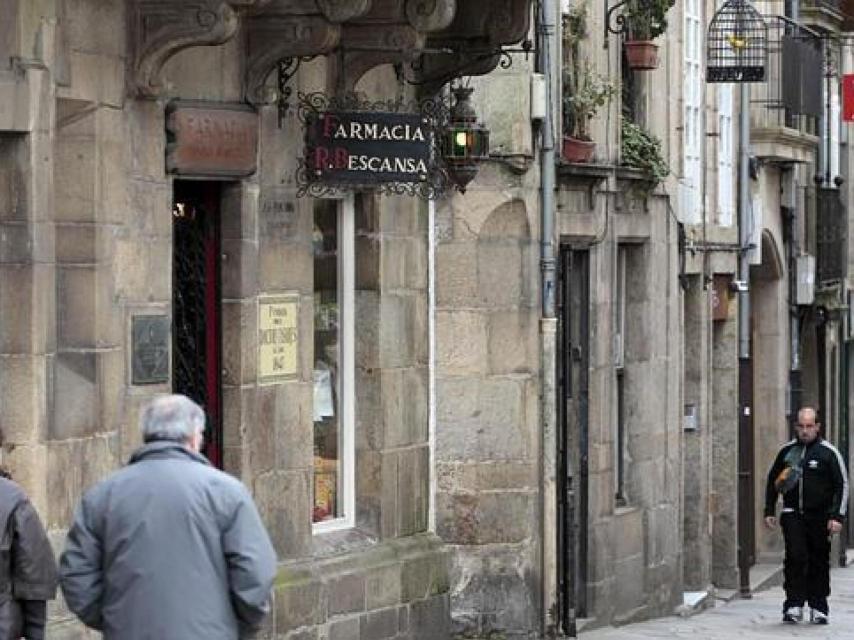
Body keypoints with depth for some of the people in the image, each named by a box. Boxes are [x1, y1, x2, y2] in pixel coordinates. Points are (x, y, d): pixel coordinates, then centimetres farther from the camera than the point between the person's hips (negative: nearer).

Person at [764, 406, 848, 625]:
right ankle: (794, 605, -11)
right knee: (795, 557, -13)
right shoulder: (787, 451, 9)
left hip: (819, 517, -1)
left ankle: (818, 608, 14)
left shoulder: (828, 452, 0)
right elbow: (772, 481, 19)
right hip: (793, 515, 1)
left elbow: (842, 485, -1)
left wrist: (837, 517, -9)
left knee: (819, 562, 4)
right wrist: (769, 511, 13)